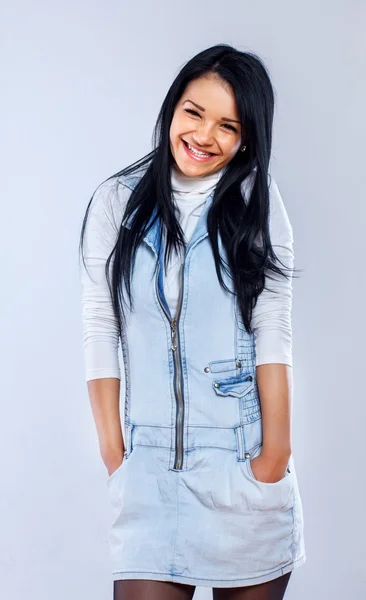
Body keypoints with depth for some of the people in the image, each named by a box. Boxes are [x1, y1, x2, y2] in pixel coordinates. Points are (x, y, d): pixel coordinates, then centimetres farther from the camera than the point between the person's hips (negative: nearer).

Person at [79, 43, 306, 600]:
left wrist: (276, 452, -9)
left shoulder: (257, 200, 1)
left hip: (245, 457, 0)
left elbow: (273, 331, -4)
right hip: (151, 464, 1)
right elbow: (100, 329, 1)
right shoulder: (117, 201, 3)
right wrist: (113, 451, -4)